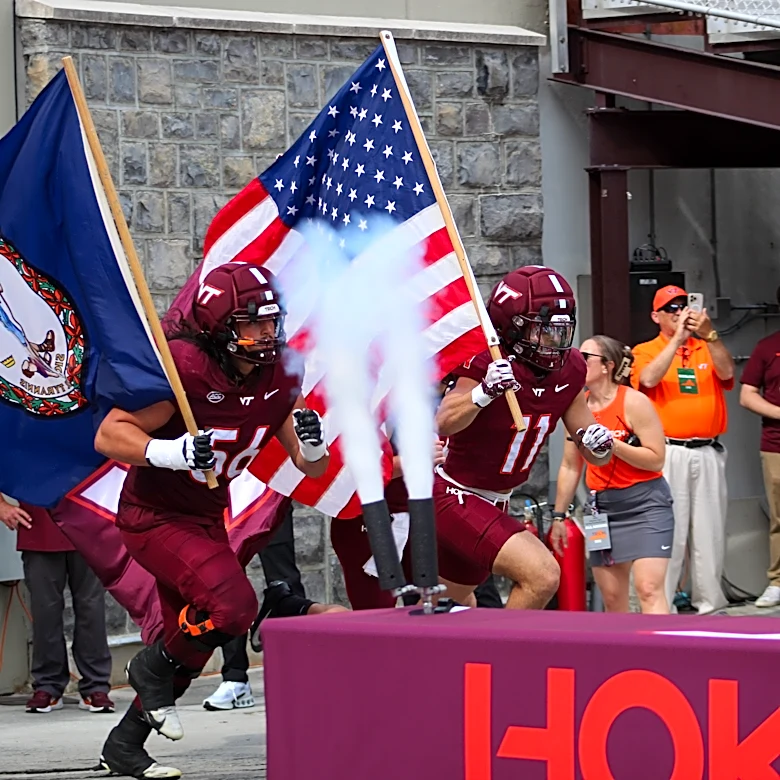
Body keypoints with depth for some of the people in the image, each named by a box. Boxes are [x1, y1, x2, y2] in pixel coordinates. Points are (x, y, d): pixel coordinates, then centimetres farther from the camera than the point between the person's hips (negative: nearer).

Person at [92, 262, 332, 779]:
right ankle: (154, 669, 1)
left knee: (191, 639, 15)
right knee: (232, 604, -26)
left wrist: (312, 444, -22)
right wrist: (172, 452, -39)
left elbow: (312, 468, 1)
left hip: (205, 518, 8)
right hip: (153, 516, -8)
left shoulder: (279, 377, -5)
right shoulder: (183, 367, -25)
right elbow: (109, 436, -23)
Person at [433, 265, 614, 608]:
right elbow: (445, 423, -41)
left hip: (493, 503, 9)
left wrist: (597, 443, -18)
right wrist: (484, 392, -59)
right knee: (541, 576, -26)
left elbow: (594, 453, 6)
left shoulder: (567, 371, -2)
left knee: (455, 605, 26)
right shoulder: (487, 362, -23)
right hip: (453, 499, -9)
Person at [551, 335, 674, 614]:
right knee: (612, 597, 8)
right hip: (604, 507, 6)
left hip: (646, 505, -6)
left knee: (649, 588, -17)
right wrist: (559, 515, 14)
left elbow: (656, 459, -15)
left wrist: (613, 445, -23)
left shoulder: (634, 403, -12)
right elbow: (570, 466, 14)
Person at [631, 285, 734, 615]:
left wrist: (709, 335, -18)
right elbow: (649, 378, -14)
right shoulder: (646, 351, 6)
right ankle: (661, 606, -3)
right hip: (668, 454, -3)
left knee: (710, 530, 4)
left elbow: (726, 373, -5)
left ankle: (709, 601, 10)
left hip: (708, 453, 3)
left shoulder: (707, 349, 14)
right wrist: (678, 338, -17)